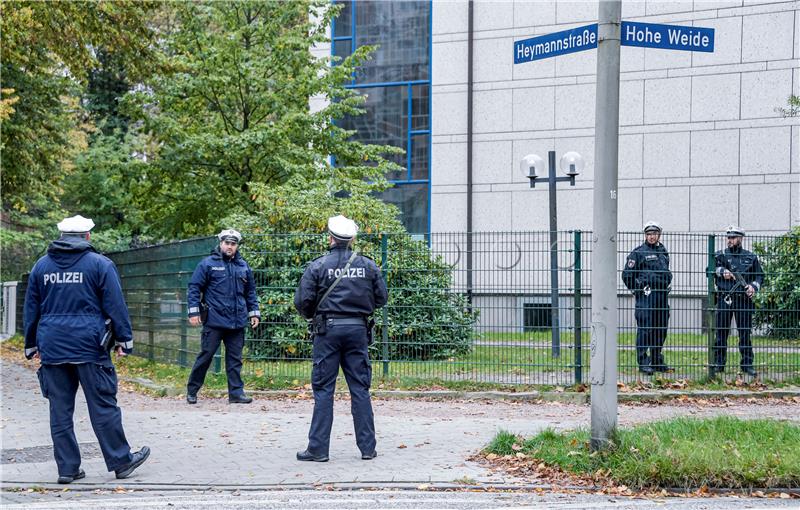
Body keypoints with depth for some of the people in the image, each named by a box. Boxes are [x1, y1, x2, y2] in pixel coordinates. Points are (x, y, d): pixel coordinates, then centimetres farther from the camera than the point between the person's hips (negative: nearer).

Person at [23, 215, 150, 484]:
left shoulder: (41, 266, 11)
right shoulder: (100, 264, -1)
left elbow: (31, 309, 16)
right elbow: (115, 305, -3)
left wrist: (32, 345, 23)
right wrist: (124, 339, 3)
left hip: (52, 348, 4)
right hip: (89, 348, -4)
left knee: (60, 409, 6)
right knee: (103, 406, 2)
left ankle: (67, 467, 9)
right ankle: (121, 461, 9)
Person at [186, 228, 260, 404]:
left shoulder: (243, 266, 12)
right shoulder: (208, 264, -1)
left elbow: (250, 292, 19)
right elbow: (194, 288, -3)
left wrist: (254, 313, 14)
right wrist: (194, 311, -9)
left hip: (237, 323, 4)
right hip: (214, 321, -4)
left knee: (235, 359, 7)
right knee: (205, 356, 0)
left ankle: (236, 392, 11)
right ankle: (191, 391, 11)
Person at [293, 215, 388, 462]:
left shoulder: (318, 266, -5)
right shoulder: (368, 265, 4)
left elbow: (302, 300, -7)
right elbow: (381, 298, 8)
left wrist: (312, 316, 14)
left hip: (328, 330, -2)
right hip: (358, 330, 3)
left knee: (323, 389, 2)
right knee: (360, 389, 7)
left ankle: (318, 448, 2)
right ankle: (368, 447, 8)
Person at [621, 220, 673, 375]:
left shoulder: (663, 252, 17)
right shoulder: (638, 252, -3)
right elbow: (627, 274, -4)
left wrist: (665, 286, 18)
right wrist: (637, 290, -3)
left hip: (662, 296, 7)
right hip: (646, 296, -7)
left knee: (661, 330, 9)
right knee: (645, 329, -8)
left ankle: (657, 362, 18)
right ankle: (643, 363, -6)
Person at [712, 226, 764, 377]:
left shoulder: (751, 257, 12)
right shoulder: (720, 255, 10)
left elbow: (760, 275, 13)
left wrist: (754, 286, -6)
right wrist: (722, 271, -25)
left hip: (744, 299, 0)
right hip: (724, 299, 0)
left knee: (745, 333, 2)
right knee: (721, 332, 1)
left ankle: (747, 364, 8)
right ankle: (718, 364, 7)